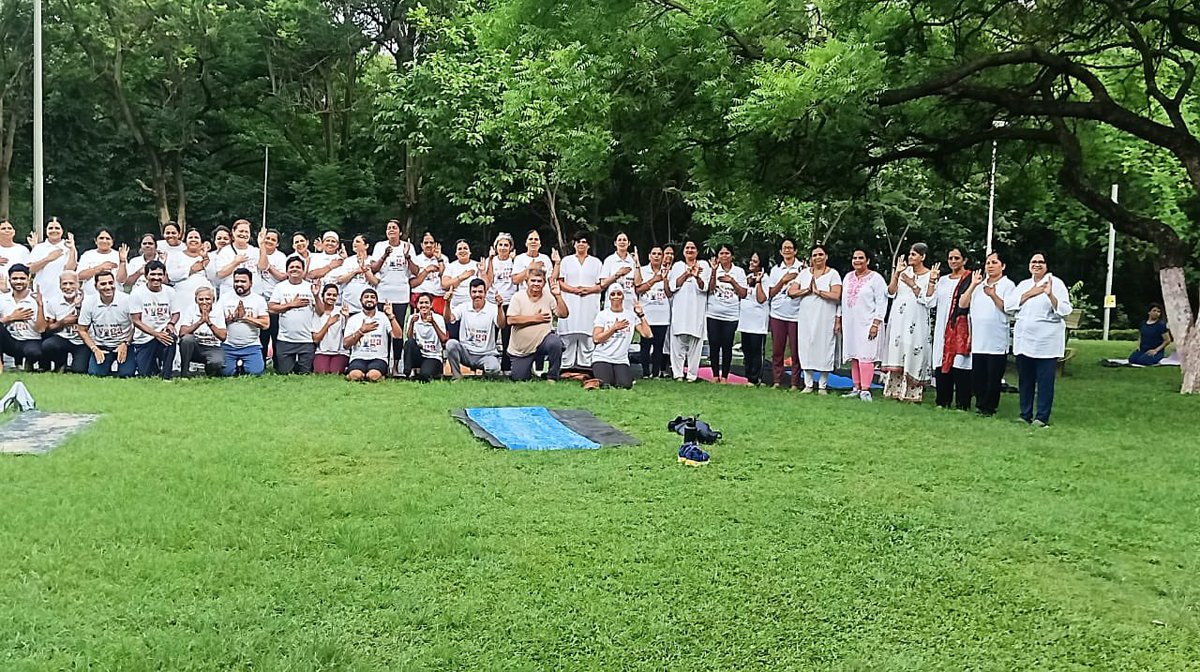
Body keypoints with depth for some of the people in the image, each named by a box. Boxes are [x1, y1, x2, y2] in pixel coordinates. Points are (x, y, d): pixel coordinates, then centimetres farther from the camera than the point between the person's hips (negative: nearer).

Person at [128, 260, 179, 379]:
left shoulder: (170, 291, 3)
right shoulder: (137, 293, -6)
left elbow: (176, 313, 12)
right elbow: (136, 320, -9)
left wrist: (171, 323, -13)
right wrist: (156, 334, -21)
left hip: (162, 333, 1)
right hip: (143, 339, -1)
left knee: (171, 336, -37)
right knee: (144, 375, -6)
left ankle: (166, 375, -24)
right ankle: (154, 364, 31)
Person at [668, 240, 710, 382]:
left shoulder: (703, 265, 9)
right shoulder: (677, 266, 13)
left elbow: (704, 288, 0)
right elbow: (673, 286, 2)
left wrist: (697, 277, -21)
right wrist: (686, 274, -12)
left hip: (697, 311, -1)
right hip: (679, 311, 1)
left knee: (695, 343, -2)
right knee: (678, 342, -3)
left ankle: (692, 374, 4)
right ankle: (677, 373, 3)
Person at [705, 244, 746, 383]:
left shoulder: (739, 271, 5)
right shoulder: (713, 269, 4)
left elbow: (743, 294, 2)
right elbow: (710, 289, -8)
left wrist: (732, 281, -9)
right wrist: (714, 271, -14)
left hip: (731, 316, 0)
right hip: (713, 314, 0)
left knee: (727, 346, 2)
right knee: (714, 345, 2)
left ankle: (724, 376, 9)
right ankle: (715, 375, 11)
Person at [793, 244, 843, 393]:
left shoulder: (833, 274, -1)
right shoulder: (805, 273, 10)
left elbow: (836, 296, -14)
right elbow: (791, 292, 3)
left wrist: (818, 291, -13)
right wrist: (807, 290, -10)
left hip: (825, 319, -3)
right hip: (806, 318, 3)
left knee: (824, 349, -1)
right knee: (806, 349, 4)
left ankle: (822, 386, 8)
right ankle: (808, 385, 14)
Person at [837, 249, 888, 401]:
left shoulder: (876, 278, -3)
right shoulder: (848, 277, 16)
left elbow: (881, 303, -7)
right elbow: (843, 299, 21)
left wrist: (876, 324, -14)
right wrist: (838, 319, 17)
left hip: (867, 324, -6)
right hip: (850, 324, 6)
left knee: (865, 356, -11)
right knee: (853, 357, 6)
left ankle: (865, 390, -9)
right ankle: (856, 388, 12)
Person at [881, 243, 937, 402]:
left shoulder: (930, 276, -2)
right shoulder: (904, 272, 10)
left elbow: (928, 301, -10)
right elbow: (891, 293, 4)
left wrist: (912, 284, -14)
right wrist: (896, 273, -5)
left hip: (916, 323, -4)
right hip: (898, 320, 4)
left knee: (913, 355, -3)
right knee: (897, 352, 4)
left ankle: (913, 393, 4)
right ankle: (896, 389, 10)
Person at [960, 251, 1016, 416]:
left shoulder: (1008, 285, 1)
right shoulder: (979, 284, 16)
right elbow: (962, 304, 6)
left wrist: (994, 295, -22)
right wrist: (973, 285, -2)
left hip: (996, 341, -5)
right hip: (978, 339, 5)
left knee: (993, 376, 0)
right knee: (977, 376, 6)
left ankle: (989, 407, 10)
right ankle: (980, 404, 19)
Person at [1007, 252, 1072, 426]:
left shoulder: (1056, 283, -1)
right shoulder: (1023, 285, 14)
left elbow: (1065, 310, -11)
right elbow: (1008, 306, 2)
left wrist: (1050, 295, -26)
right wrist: (1029, 294, -7)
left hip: (1046, 342, -5)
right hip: (1023, 340, 5)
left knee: (1045, 380, -3)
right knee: (1025, 379, 9)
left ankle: (1042, 417, 3)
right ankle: (1025, 415, 18)